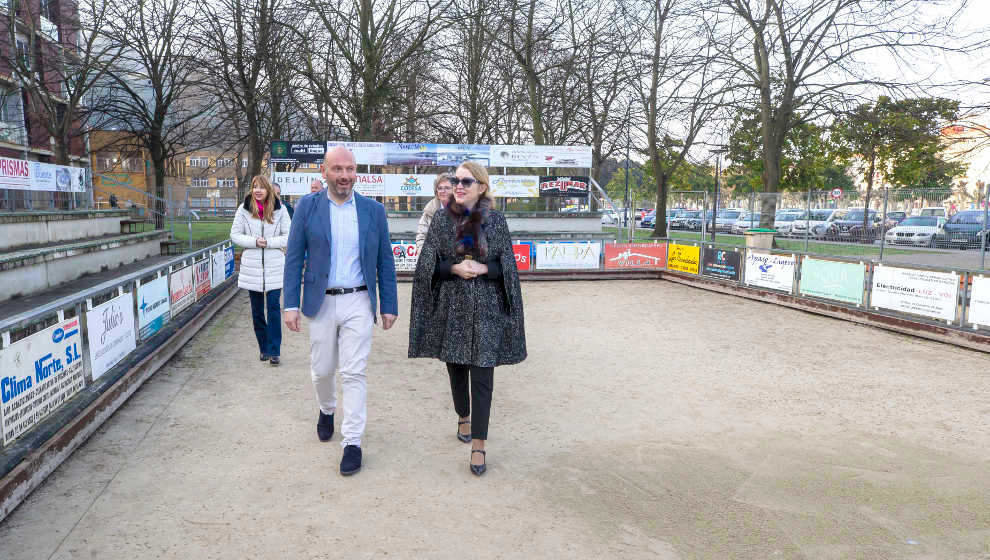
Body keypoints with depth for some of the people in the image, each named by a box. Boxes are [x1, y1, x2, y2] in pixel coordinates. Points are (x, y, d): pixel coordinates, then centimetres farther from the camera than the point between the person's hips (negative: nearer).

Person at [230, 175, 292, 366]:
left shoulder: (279, 209, 0)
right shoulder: (244, 209, 3)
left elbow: (289, 236, 0)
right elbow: (235, 235, 5)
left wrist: (269, 242, -13)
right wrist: (254, 241, -11)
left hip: (274, 266, -2)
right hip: (252, 266, 2)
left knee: (274, 308, -7)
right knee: (257, 310, 9)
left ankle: (274, 351, -2)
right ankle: (264, 348, 23)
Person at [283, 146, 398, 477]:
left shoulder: (373, 210, 1)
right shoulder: (307, 207, -1)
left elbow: (385, 262, 4)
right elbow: (294, 258, 0)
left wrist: (389, 306, 2)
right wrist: (291, 305, -5)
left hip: (358, 303, -1)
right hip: (321, 303, 1)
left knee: (354, 374, -1)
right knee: (321, 369, 14)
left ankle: (352, 442, 10)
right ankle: (326, 410, 45)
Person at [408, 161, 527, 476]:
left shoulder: (495, 220, 1)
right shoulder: (441, 219, 2)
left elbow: (507, 265, 2)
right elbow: (428, 264, 0)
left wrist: (483, 268, -16)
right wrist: (454, 268, -17)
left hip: (485, 309, -1)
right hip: (451, 307, 2)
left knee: (482, 375, -4)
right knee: (456, 368, 15)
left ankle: (478, 445, 3)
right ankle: (463, 417, 41)